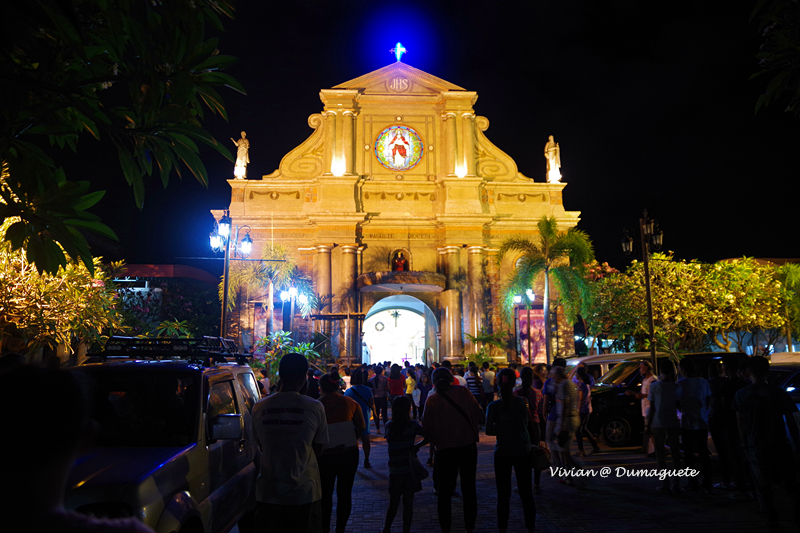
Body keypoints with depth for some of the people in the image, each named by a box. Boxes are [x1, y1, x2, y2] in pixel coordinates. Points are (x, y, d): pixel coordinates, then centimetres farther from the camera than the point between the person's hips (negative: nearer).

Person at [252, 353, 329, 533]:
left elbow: (262, 447, 8)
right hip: (305, 493, -2)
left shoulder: (259, 408, -5)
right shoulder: (315, 407, -12)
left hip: (268, 494, 2)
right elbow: (318, 450, 0)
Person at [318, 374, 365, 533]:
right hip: (349, 453, 2)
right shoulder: (349, 402, -2)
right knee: (345, 493, 14)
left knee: (325, 494, 16)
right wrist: (350, 440, 8)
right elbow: (361, 426, -3)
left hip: (325, 455, -1)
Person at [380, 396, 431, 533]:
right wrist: (416, 446, -6)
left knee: (393, 502, 16)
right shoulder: (412, 425, -10)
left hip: (395, 470, 2)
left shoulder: (389, 426, -4)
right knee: (408, 503, 8)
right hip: (410, 469, -2)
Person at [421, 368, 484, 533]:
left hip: (445, 450, -1)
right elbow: (479, 415, -6)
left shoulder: (432, 399, -7)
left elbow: (427, 427, -2)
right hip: (468, 446, 1)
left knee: (444, 491, 13)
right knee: (469, 489, 17)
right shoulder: (463, 392, -6)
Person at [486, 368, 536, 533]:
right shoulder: (522, 401, -10)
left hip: (502, 453, -1)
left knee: (503, 493, 11)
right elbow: (529, 423, 2)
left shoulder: (493, 406, -13)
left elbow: (489, 430, -10)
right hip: (523, 451, 1)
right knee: (526, 491, 14)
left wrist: (502, 431, 5)